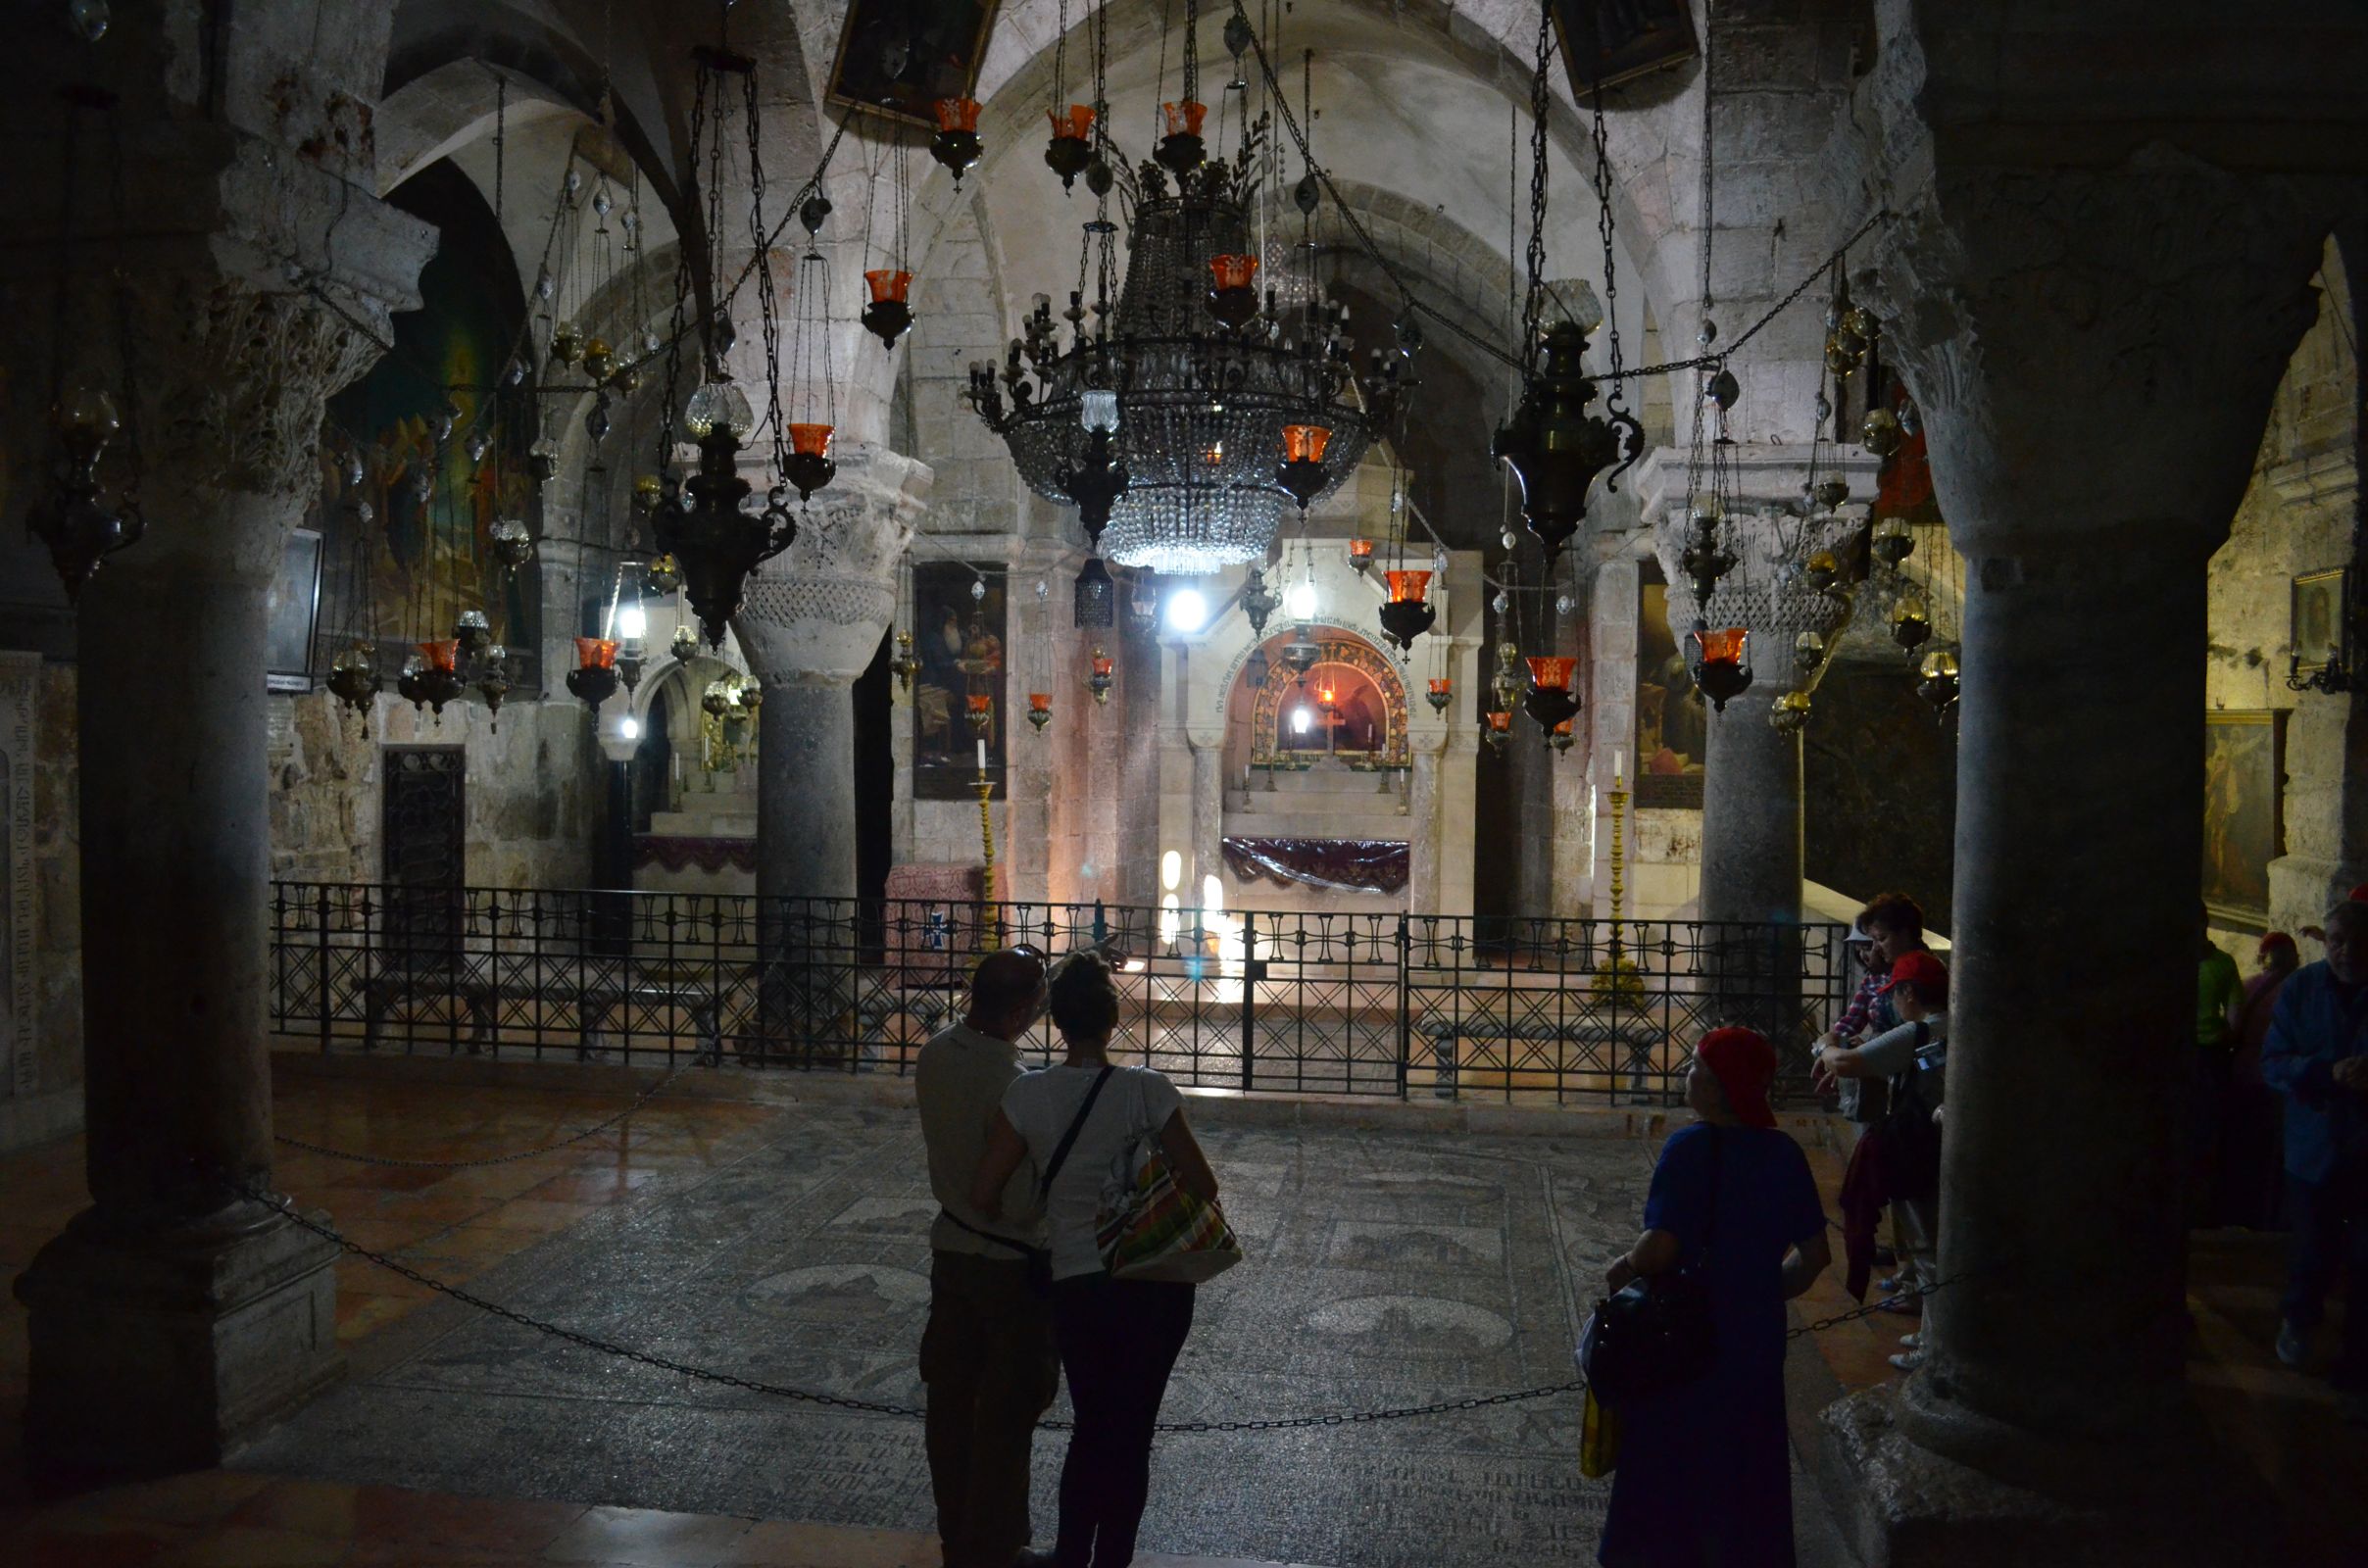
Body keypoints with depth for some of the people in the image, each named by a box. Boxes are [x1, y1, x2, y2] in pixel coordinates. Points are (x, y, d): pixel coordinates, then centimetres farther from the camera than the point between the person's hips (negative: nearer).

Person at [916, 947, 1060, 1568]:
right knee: (1007, 1415, 9)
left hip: (950, 1249, 8)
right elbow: (1019, 1204, -25)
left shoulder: (934, 1054, -6)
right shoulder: (1012, 1085, -29)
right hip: (1009, 1265, -8)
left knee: (951, 1399, 18)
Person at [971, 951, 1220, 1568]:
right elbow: (1203, 1186, -10)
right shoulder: (1146, 1090, -13)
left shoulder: (1028, 1096, -8)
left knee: (1090, 1427, 22)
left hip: (1077, 1287, 2)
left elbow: (983, 1194, -5)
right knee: (1131, 1433, 13)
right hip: (1156, 1286, -2)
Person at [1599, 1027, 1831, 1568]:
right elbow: (1814, 1255, 2)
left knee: (1668, 1456, 13)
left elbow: (1661, 1247, -26)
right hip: (1756, 1339, 5)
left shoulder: (1690, 1147, -20)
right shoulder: (1784, 1153, -3)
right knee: (1747, 1459, 20)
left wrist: (1622, 1271, -7)